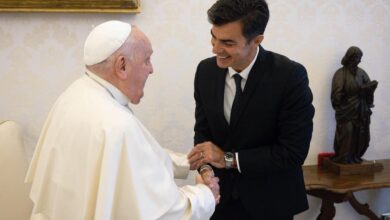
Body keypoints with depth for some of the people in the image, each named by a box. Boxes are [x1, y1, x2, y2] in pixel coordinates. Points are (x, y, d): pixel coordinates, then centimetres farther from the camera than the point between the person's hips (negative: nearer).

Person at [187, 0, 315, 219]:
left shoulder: (290, 76, -21)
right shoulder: (206, 71, -7)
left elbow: (294, 151, -20)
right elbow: (203, 130, 3)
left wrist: (229, 158, -22)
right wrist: (206, 167, -15)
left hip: (269, 201, -3)